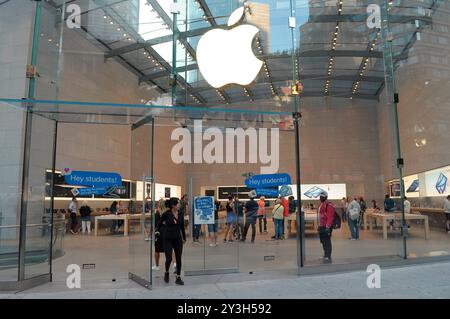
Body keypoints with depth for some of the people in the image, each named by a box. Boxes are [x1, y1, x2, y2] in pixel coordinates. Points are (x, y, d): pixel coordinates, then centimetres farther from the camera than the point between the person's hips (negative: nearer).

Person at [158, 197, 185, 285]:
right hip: (168, 239, -4)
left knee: (178, 258, 5)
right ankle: (166, 272, 24)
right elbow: (160, 225, 2)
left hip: (178, 239, 4)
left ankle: (178, 278, 16)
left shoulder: (180, 214, 1)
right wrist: (164, 234, 4)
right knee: (169, 258, -7)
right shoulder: (166, 214, -12)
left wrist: (184, 238, 15)